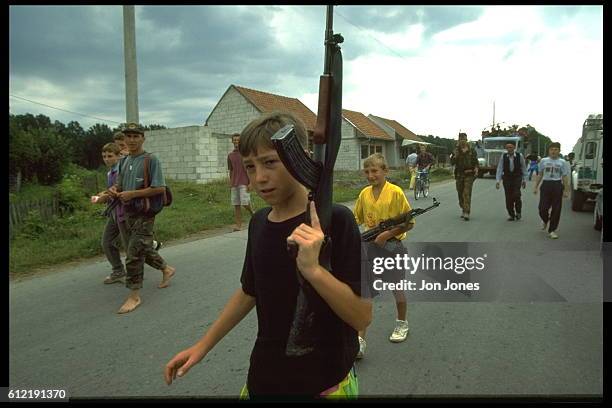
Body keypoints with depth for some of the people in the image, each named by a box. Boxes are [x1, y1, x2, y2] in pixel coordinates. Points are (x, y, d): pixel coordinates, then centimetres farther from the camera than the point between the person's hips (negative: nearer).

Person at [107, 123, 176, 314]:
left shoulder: (151, 160, -10)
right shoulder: (124, 161, 13)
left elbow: (159, 188, -18)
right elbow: (120, 185, 20)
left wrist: (132, 194, -21)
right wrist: (114, 190, -4)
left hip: (144, 213, -8)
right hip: (128, 212, 8)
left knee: (134, 254, -9)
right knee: (143, 248, 19)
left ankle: (134, 295, 2)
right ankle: (166, 269, 41)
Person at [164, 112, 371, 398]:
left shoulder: (335, 221, -21)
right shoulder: (259, 222, -3)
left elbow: (362, 316, -22)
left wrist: (313, 269, -35)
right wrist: (203, 345, 11)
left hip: (324, 384, -4)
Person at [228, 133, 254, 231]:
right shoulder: (230, 155, 12)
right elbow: (231, 171, 16)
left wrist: (249, 183, -11)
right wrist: (230, 185, 12)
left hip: (243, 183, -4)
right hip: (234, 184, 4)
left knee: (245, 203, -10)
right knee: (236, 205, 3)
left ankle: (252, 213, 19)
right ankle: (238, 225, 6)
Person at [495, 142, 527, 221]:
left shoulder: (519, 156, -5)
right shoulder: (503, 156, -4)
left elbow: (524, 168, 4)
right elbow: (499, 169, -4)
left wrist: (524, 180, 7)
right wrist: (498, 181, -10)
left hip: (517, 178, -1)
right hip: (507, 178, 1)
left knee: (516, 195, -13)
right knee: (508, 197, 3)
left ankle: (518, 212, 10)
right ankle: (511, 215, 16)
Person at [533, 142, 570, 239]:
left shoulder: (562, 162, 4)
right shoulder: (543, 161, 7)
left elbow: (565, 177, 1)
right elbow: (540, 175, 13)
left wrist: (566, 190, -4)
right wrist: (536, 186, 9)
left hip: (557, 186, -1)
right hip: (546, 185, 1)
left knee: (556, 209, 1)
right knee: (542, 208, -4)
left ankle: (552, 230, 11)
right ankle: (545, 221, 31)